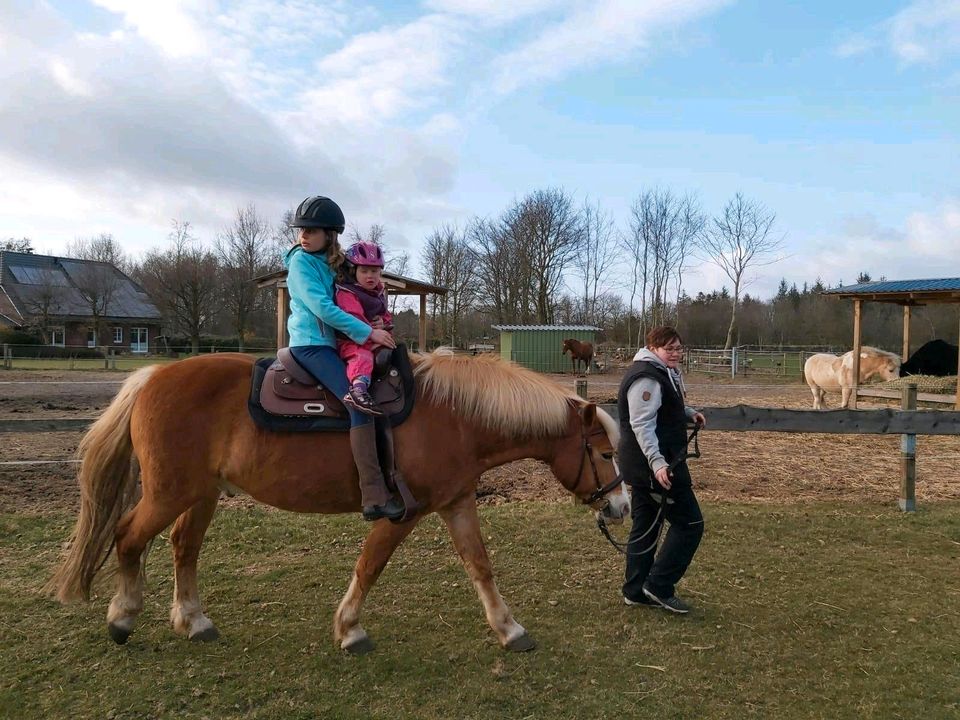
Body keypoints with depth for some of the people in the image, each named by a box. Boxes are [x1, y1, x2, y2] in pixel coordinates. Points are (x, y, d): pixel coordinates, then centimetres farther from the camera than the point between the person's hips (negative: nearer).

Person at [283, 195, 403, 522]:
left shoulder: (334, 263, 14)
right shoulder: (301, 261, -7)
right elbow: (321, 308, -17)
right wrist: (368, 332, -17)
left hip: (332, 343, 9)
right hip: (311, 344, -9)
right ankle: (374, 497, -30)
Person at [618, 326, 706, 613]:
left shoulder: (664, 373, 17)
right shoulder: (646, 378, -18)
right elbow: (642, 425, -26)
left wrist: (689, 413, 15)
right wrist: (657, 462, -36)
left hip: (644, 466, 11)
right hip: (654, 464, -11)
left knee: (645, 526, 15)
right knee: (689, 523, -4)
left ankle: (636, 591, 23)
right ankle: (659, 585, 1)